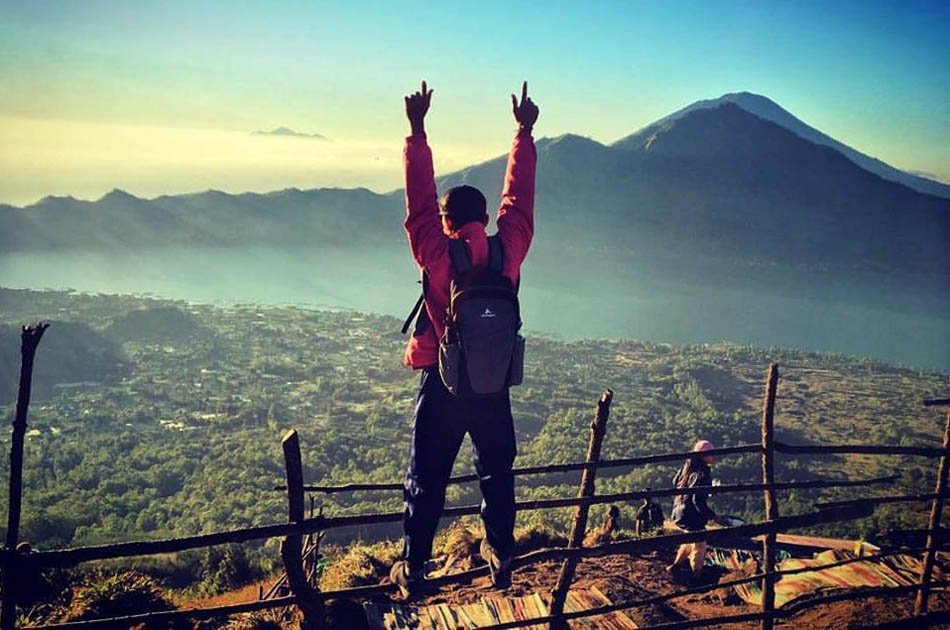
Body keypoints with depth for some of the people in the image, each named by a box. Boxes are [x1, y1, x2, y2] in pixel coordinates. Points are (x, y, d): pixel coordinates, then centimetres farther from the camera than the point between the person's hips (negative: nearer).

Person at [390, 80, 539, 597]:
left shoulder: (438, 256, -16)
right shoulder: (508, 252, -9)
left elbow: (420, 200, -10)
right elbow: (519, 198, 1)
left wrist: (417, 128, -5)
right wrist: (524, 133, 10)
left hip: (442, 385, -3)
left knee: (426, 478, 9)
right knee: (497, 473, 18)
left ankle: (413, 568, 17)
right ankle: (501, 556, 29)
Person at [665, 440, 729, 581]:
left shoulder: (688, 467, 1)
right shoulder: (702, 474, -25)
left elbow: (675, 482, 15)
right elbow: (698, 501, -28)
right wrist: (714, 517, -24)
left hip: (680, 512, 9)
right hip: (692, 516, -9)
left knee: (690, 541, 29)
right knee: (698, 547, 5)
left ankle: (675, 566, 39)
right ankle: (696, 577, 15)